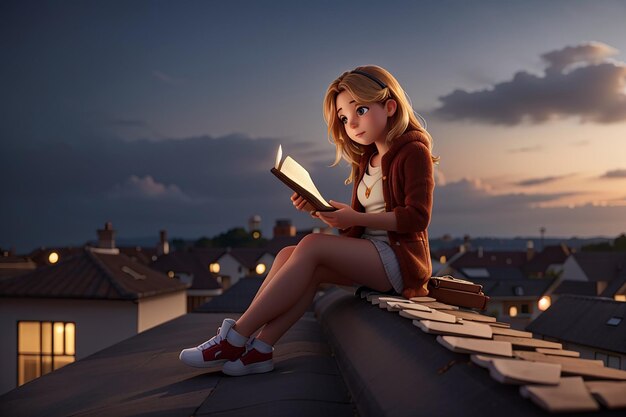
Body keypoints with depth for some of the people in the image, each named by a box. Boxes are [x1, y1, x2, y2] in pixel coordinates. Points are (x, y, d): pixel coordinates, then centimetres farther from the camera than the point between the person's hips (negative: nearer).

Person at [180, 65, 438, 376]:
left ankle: (235, 338, -25)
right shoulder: (366, 160, 20)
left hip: (400, 257, -8)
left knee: (312, 246, -26)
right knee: (289, 255, -14)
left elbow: (417, 216, -16)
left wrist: (355, 218, -21)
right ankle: (259, 348, -25)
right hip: (369, 254, 8)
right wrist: (321, 210, 0)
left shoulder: (413, 151, -5)